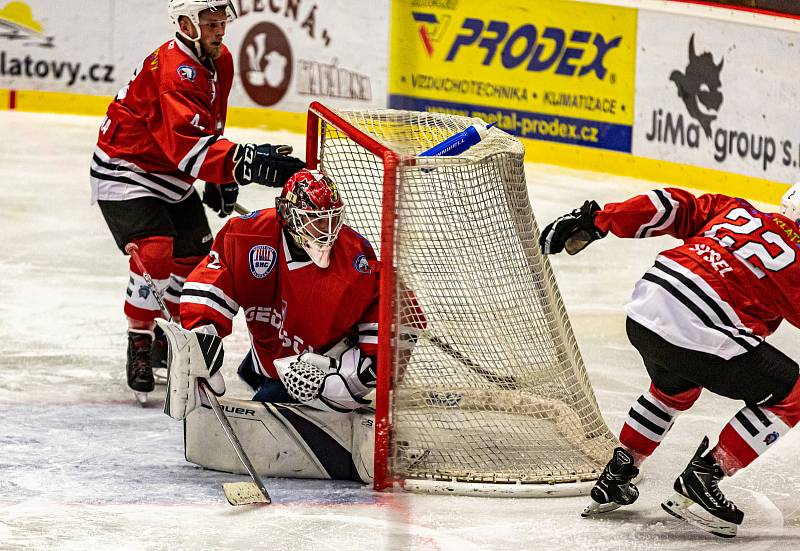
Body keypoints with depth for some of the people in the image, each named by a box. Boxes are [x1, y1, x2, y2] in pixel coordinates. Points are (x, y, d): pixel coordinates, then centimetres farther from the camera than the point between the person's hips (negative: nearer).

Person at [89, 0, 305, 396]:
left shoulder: (221, 60, -1)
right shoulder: (174, 71, -31)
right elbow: (189, 146, -41)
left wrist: (222, 180, 14)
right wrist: (248, 162, -50)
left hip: (171, 176, 9)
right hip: (124, 171, -9)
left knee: (196, 255, 12)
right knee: (155, 254, -23)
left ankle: (169, 340, 30)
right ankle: (139, 345, -7)